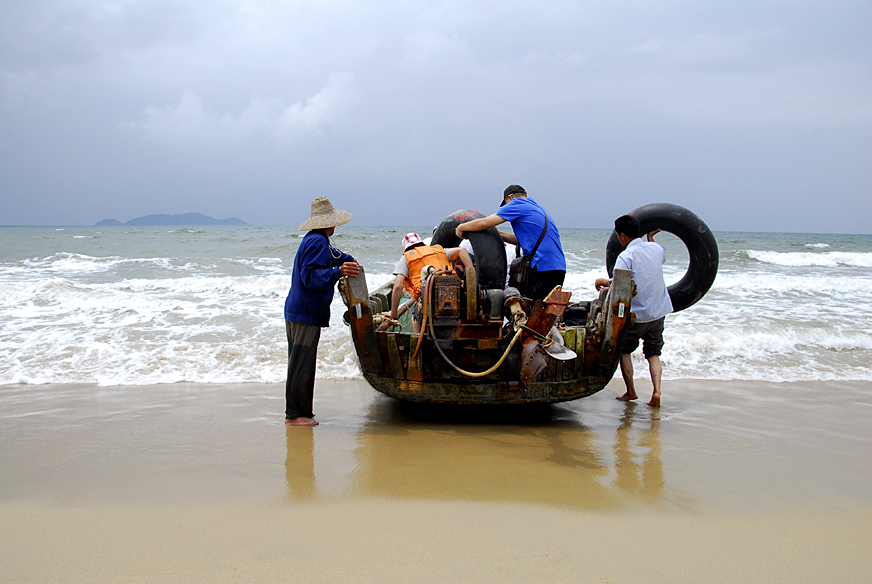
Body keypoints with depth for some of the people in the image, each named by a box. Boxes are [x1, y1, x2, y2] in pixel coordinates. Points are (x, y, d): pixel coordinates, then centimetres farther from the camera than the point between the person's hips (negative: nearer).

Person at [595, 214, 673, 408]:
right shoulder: (655, 248, 3)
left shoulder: (626, 256, -17)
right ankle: (657, 390, -4)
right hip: (659, 312, 5)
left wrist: (603, 282, -6)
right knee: (653, 352, 13)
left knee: (624, 350, 15)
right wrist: (651, 237, 38)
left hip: (635, 314, -5)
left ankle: (631, 391, 18)